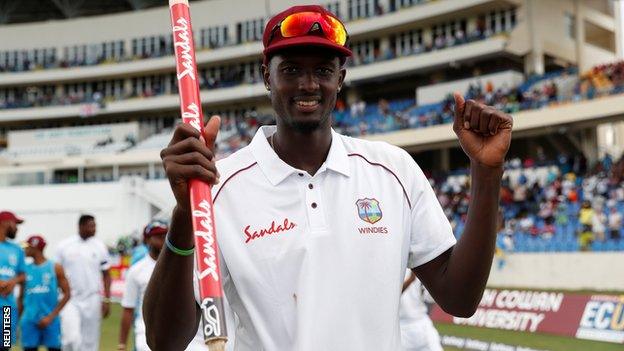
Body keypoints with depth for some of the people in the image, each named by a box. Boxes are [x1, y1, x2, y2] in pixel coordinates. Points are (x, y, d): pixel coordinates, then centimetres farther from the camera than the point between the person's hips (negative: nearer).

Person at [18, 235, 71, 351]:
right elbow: (21, 297, 14)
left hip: (50, 321, -3)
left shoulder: (55, 268, -1)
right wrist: (18, 318, 8)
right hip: (29, 321, 3)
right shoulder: (26, 269, 8)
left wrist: (51, 316, -10)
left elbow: (67, 294, -3)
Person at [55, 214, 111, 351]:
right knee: (72, 340, -14)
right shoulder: (64, 246, -2)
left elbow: (106, 275, 5)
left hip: (92, 300, 2)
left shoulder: (99, 246, 1)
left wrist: (106, 300, -2)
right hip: (70, 299, -2)